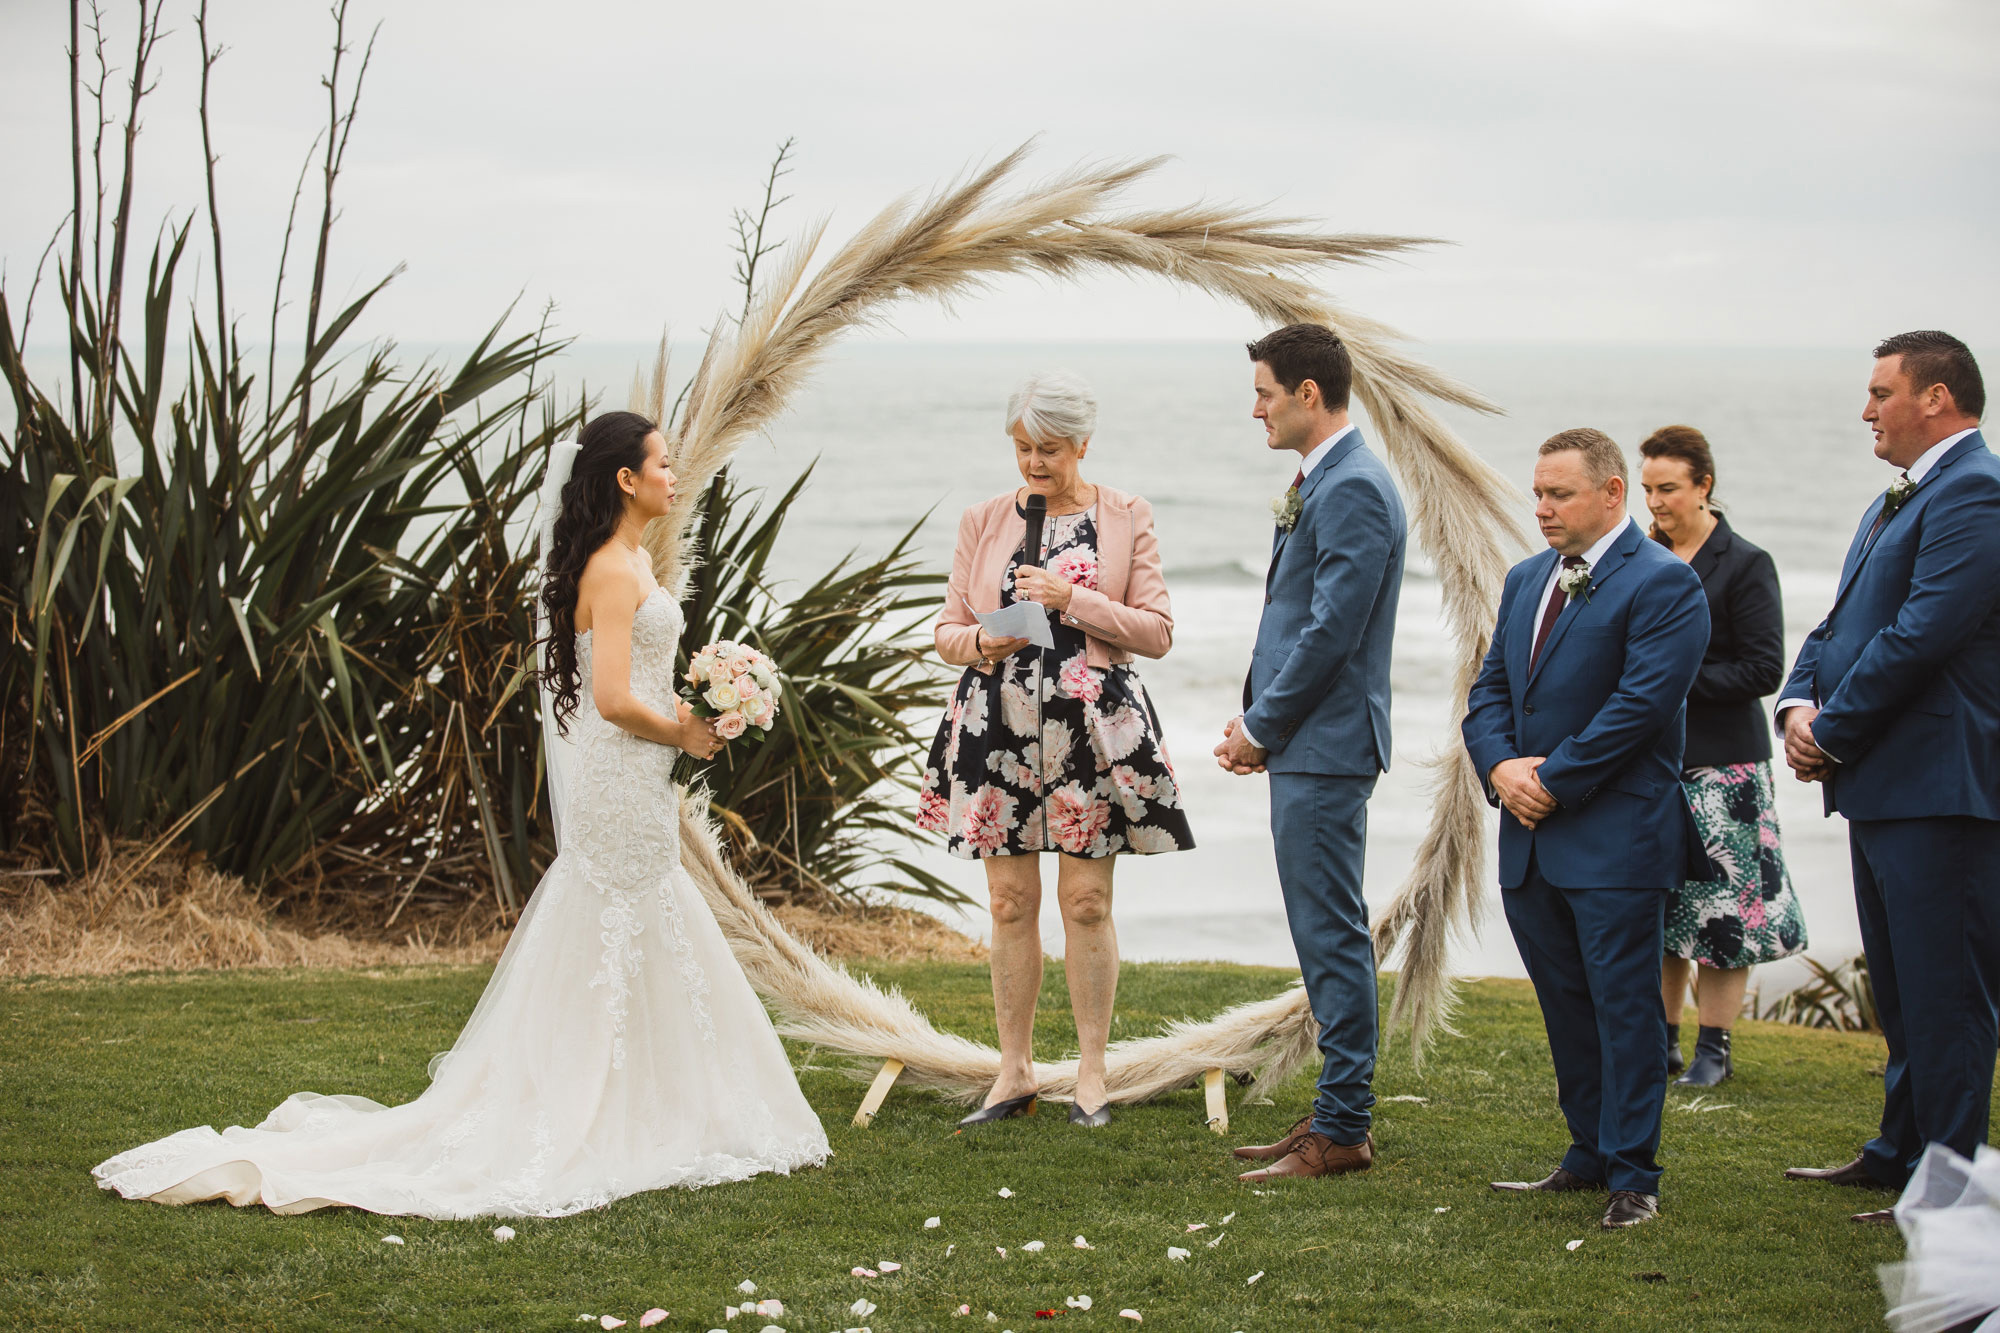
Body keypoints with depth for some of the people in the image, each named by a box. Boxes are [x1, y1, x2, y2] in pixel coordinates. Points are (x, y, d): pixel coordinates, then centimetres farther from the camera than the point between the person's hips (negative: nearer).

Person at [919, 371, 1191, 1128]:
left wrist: (1074, 598, -12)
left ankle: (1091, 1073, 7)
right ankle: (1014, 1072, 13)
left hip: (1093, 728, -2)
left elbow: (1157, 633, 0)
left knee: (1086, 901, -2)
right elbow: (947, 630, 12)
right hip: (1000, 728, 2)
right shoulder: (983, 522, 10)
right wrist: (981, 643, -11)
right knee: (1010, 902, 4)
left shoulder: (1127, 519, 3)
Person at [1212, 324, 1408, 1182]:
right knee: (1323, 936, 14)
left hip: (1325, 748, -11)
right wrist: (1256, 721, 12)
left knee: (1332, 936, -7)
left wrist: (1260, 727, -12)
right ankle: (1335, 1113, 20)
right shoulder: (1320, 482, 16)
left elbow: (1333, 629, -20)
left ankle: (1343, 1131, -3)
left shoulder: (1352, 489, -16)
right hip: (1300, 746, 11)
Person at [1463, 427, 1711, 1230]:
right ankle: (1590, 1154, 23)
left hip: (1616, 839, -8)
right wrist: (1501, 766, -5)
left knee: (1624, 1005, -4)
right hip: (1532, 836, 8)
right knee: (1563, 1003, 13)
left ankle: (1633, 1176, 0)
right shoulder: (1527, 581, 15)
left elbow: (1641, 703, -17)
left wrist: (1553, 782, -15)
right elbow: (1490, 690, 14)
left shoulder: (1662, 584, -10)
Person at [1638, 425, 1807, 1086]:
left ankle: (1714, 1049, 5)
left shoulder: (1745, 565, -6)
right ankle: (1662, 1041, 15)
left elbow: (1763, 670, -11)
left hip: (1720, 762, -5)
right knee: (1657, 906, 6)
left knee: (1719, 907, -3)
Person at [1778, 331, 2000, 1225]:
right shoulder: (1897, 502, 19)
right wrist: (1800, 704, 0)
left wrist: (1832, 733, -14)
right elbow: (1842, 624, 20)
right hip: (1879, 785, 10)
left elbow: (1922, 634, -22)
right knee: (1900, 988, 19)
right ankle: (1902, 1151, 29)